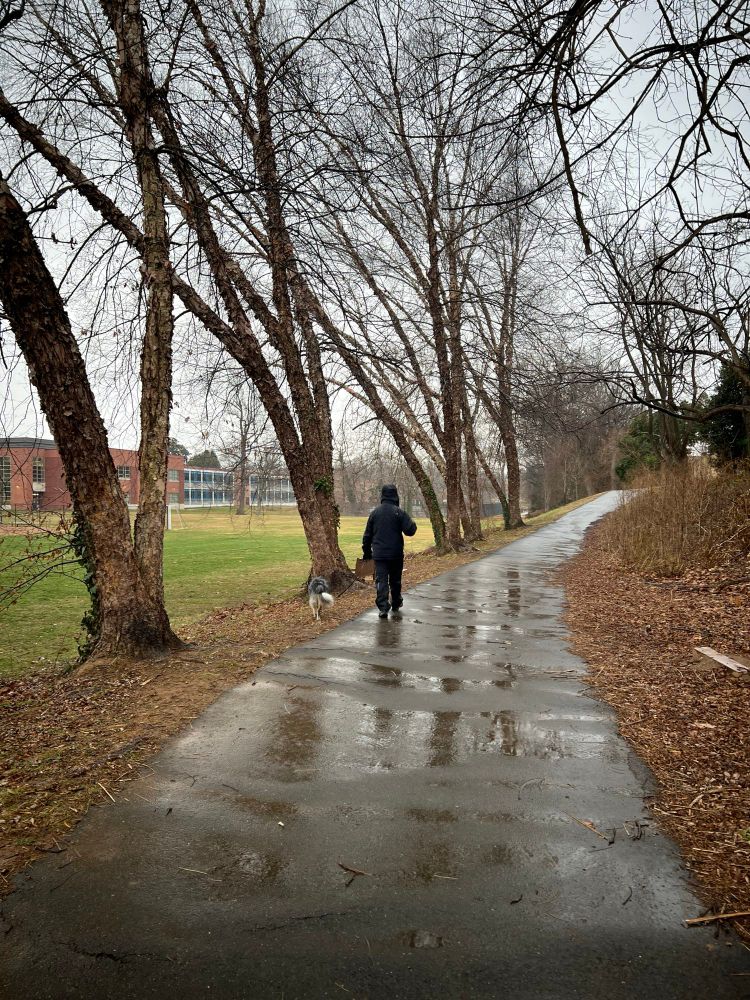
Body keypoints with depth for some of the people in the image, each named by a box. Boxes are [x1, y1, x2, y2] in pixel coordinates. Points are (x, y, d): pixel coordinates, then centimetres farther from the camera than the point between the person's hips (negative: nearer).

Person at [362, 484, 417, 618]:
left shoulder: (374, 513, 3)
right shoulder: (399, 512, -8)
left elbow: (367, 535, 8)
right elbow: (410, 530, -13)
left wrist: (367, 552, 18)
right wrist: (412, 524, 10)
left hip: (379, 554, 1)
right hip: (396, 554, -1)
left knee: (381, 580, -1)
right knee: (395, 580, 16)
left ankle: (383, 607, -12)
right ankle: (396, 603, 30)